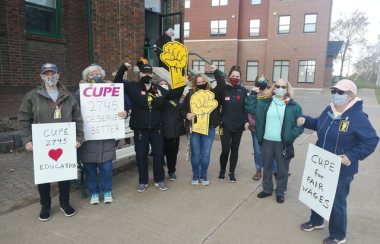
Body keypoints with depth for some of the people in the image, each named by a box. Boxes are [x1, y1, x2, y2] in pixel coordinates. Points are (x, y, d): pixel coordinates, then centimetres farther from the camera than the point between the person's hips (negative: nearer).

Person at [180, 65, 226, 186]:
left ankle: (203, 175, 26)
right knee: (195, 154, 8)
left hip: (209, 129, 0)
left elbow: (222, 85, -13)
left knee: (206, 154, 6)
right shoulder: (191, 94, 2)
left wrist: (216, 71, -15)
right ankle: (195, 175, 26)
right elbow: (182, 109, 7)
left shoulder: (213, 93, 2)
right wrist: (186, 114, -13)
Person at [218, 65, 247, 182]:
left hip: (238, 126, 2)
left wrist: (245, 120, -3)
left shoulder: (243, 90, 2)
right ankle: (222, 170, 26)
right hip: (225, 126, -2)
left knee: (235, 150, 11)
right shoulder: (223, 89, -3)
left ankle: (232, 172, 27)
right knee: (225, 150, 2)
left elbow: (246, 106, 5)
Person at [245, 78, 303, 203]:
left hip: (283, 143, -2)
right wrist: (253, 95, 1)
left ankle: (280, 192, 28)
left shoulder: (294, 106, -1)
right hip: (266, 141, 2)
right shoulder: (264, 103, 7)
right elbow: (250, 108, 9)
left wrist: (291, 136, -15)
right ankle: (267, 189, 34)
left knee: (282, 168, 9)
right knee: (267, 166, 16)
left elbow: (299, 125, -1)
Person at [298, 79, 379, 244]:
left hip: (342, 170, -6)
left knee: (337, 202, 10)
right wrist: (306, 120, -1)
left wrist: (352, 156, -26)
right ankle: (316, 221, 48)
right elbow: (318, 124, 18)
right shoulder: (329, 110, 0)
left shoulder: (358, 116, -21)